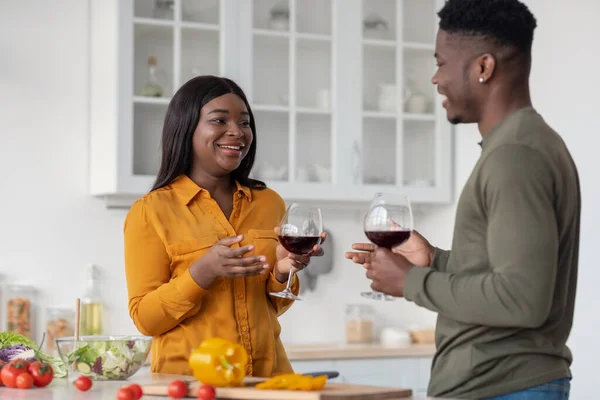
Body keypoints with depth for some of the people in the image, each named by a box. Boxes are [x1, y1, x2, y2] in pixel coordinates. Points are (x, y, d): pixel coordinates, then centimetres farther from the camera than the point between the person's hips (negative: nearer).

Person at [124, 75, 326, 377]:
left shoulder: (269, 203, 8)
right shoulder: (150, 211, -5)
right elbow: (145, 318, -8)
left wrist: (283, 271, -7)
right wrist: (204, 271, -22)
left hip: (267, 375, 4)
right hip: (190, 378, -4)